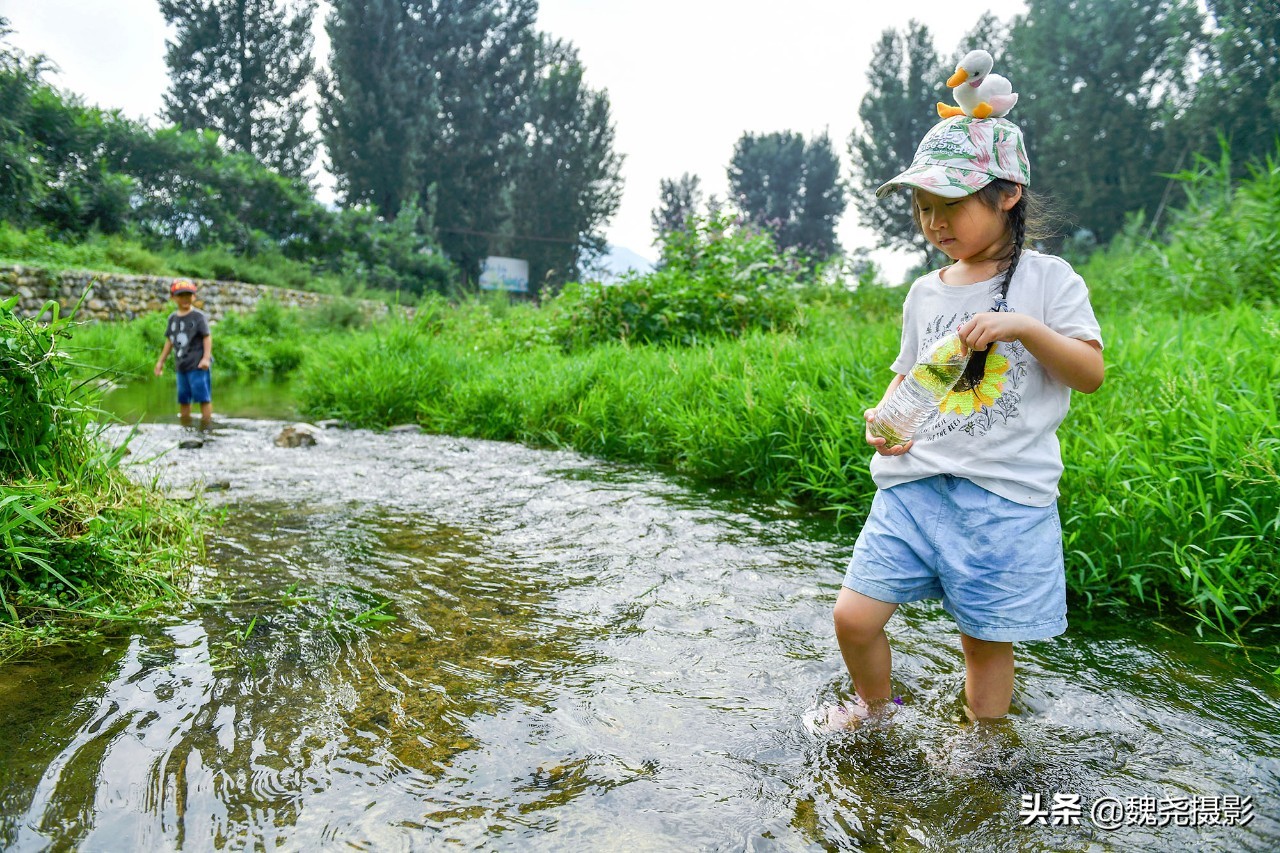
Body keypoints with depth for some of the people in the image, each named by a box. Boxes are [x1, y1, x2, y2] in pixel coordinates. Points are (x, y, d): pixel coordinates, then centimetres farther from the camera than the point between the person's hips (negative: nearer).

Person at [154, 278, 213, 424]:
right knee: (183, 400, 13)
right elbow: (169, 340, 19)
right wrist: (161, 360, 21)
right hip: (181, 366, 6)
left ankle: (206, 427, 1)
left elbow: (207, 337, -10)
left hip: (198, 365, -6)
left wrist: (206, 357, -19)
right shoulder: (173, 318, 11)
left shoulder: (198, 316, -6)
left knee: (203, 397, -3)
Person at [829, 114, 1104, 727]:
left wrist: (1025, 326, -19)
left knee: (986, 639, 7)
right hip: (913, 485, 3)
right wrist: (883, 416, -1)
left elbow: (1091, 374, -3)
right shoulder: (925, 292, 12)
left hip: (1005, 496, -3)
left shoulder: (1048, 278, 0)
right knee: (853, 616, -4)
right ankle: (874, 707, 27)